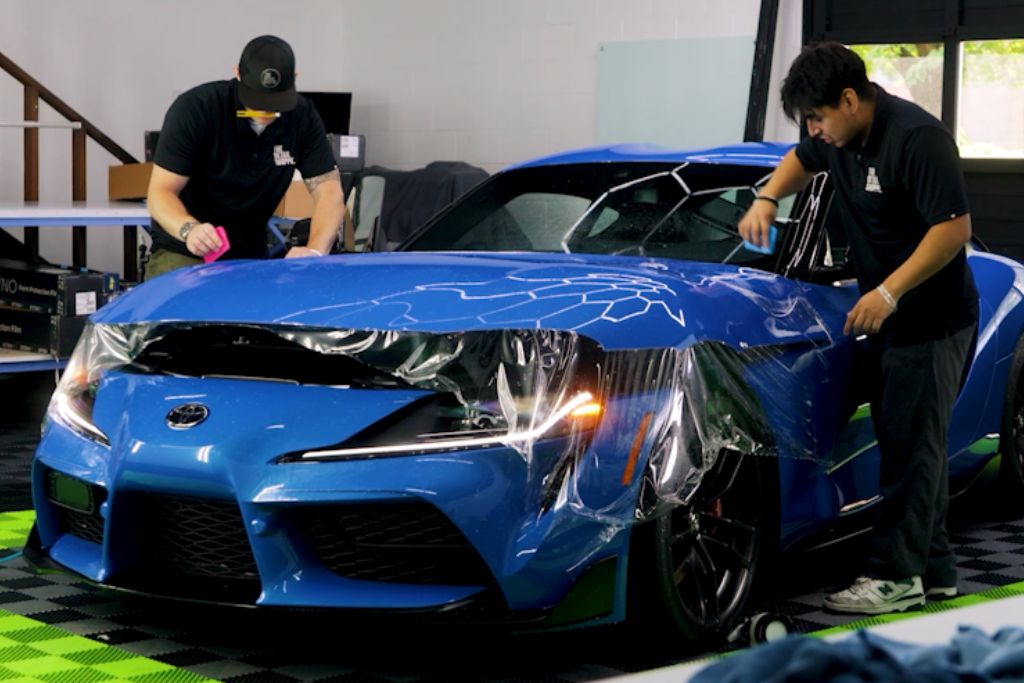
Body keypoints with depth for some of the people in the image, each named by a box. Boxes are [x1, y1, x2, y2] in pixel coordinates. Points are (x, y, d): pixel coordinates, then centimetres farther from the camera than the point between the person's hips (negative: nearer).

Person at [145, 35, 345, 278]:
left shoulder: (302, 116, -6)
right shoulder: (195, 108, -17)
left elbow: (329, 190, -9)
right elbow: (160, 192, -18)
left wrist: (315, 251, -30)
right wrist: (189, 229, -41)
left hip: (250, 257, 4)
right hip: (182, 253, -4)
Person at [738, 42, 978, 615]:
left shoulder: (916, 137, -22)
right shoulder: (839, 134, 4)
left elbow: (954, 228, -24)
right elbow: (802, 161, 26)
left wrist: (888, 293, -27)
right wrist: (768, 198, 5)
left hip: (932, 320, -9)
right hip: (889, 319, 9)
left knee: (913, 446, -7)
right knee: (909, 444, 12)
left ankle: (895, 575, -4)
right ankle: (934, 569, 20)